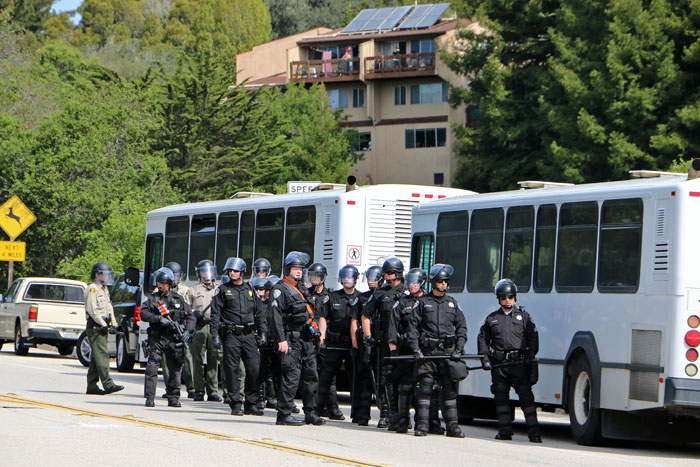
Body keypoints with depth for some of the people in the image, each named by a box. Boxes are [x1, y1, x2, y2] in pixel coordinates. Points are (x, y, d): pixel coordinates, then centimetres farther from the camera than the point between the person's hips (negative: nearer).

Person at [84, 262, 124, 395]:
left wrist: (113, 324, 12)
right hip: (94, 327, -9)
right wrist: (103, 324, -18)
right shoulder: (92, 289, -9)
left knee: (96, 357, 8)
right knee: (102, 355, -14)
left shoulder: (105, 290, 21)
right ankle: (108, 385, -20)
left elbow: (109, 308, 25)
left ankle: (92, 387, 10)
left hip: (102, 327, 9)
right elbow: (92, 310, -16)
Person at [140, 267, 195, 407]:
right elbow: (143, 314, -6)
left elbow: (191, 317, 12)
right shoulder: (152, 299, 9)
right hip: (157, 338, -1)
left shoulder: (179, 299, 12)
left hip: (175, 339, 1)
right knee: (152, 366, -9)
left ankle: (173, 398, 12)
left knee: (175, 369, 3)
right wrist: (159, 319, -20)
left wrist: (187, 331, -5)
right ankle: (149, 398, -6)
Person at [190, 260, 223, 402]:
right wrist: (195, 313, -10)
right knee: (198, 360, -5)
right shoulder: (194, 290, 13)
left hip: (215, 327, 2)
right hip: (199, 327, -2)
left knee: (214, 361, 0)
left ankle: (213, 392, 4)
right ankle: (199, 392, -2)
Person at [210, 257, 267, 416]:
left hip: (248, 335, 2)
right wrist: (215, 335, -6)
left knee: (255, 368, -5)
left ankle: (251, 404, 3)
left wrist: (263, 333, 11)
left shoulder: (250, 289, 14)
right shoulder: (223, 290, 5)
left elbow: (259, 312, 18)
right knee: (232, 369, -3)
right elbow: (215, 314, 2)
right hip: (231, 335, -2)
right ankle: (235, 404, 4)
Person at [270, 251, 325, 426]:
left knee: (311, 375, 7)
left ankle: (310, 413, 13)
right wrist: (281, 339, -20)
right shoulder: (280, 289, -4)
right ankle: (283, 414, -8)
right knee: (292, 375, -11)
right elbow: (276, 315, -13)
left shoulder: (302, 290, 22)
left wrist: (313, 332, 21)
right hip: (291, 339, -8)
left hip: (306, 339, 8)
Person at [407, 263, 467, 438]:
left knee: (450, 389, -1)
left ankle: (452, 426, 2)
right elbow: (413, 327, 2)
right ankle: (422, 425, -2)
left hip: (448, 352, 2)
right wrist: (416, 349, -8)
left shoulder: (452, 303, 14)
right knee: (425, 388, -4)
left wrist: (458, 349, 2)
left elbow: (461, 327, 14)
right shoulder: (423, 302, 6)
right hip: (427, 352, -2)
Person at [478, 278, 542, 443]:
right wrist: (485, 358, 4)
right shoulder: (491, 319, 14)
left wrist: (530, 356, -6)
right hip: (499, 364, 2)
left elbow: (533, 337, 7)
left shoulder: (524, 316, 9)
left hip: (520, 363, -2)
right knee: (501, 397, 3)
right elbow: (483, 339, 17)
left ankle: (534, 431, -7)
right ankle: (505, 431, 10)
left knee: (526, 395, -7)